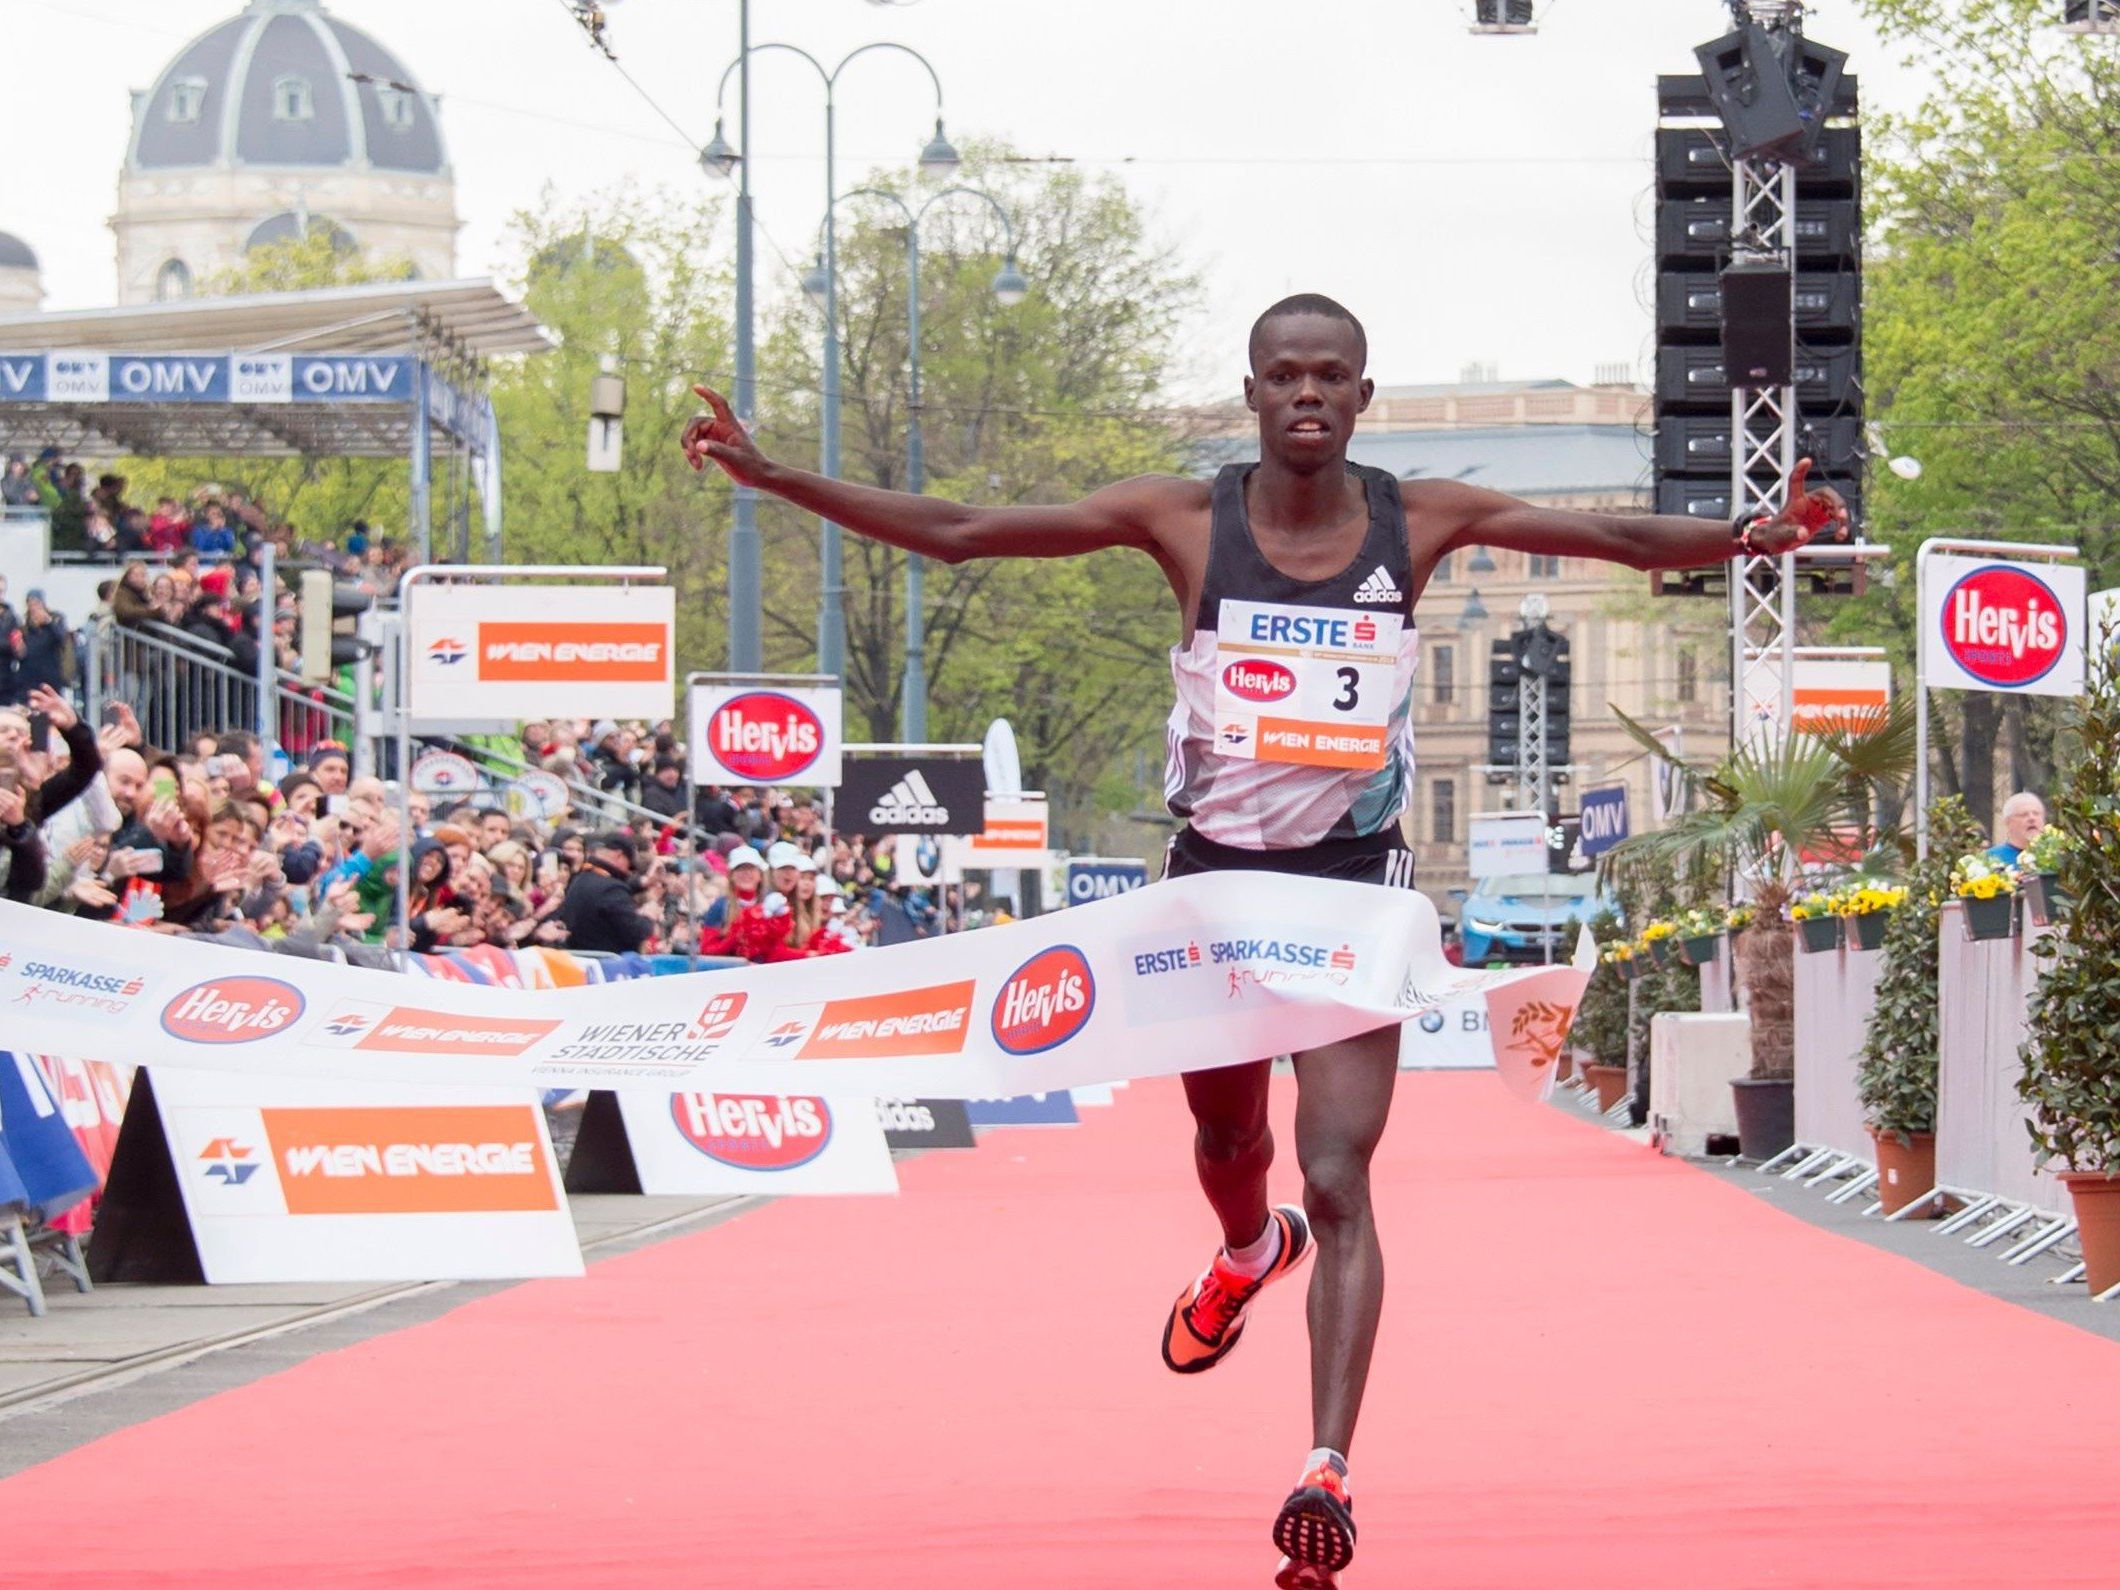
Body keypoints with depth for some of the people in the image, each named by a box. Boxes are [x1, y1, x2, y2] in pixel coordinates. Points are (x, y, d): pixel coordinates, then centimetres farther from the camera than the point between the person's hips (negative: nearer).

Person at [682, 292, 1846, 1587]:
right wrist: (775, 476, -12)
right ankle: (1249, 1251, 60)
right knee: (1226, 1136, 23)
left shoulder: (1420, 519, -4)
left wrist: (1749, 538, -20)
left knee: (1338, 1179, -15)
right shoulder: (1185, 519, -5)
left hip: (1355, 882, -2)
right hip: (1215, 871, 2)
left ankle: (1329, 1471, -21)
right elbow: (957, 532, -6)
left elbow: (1628, 539, -3)